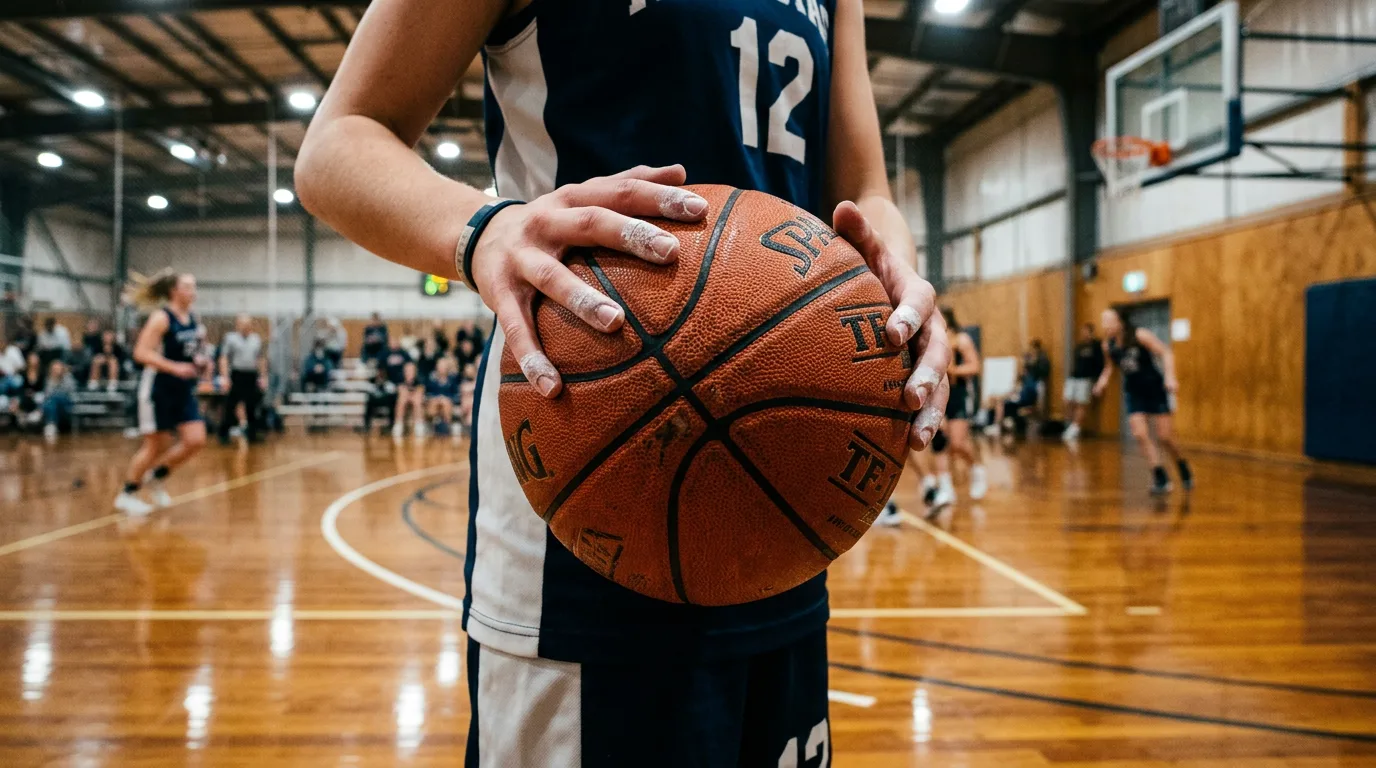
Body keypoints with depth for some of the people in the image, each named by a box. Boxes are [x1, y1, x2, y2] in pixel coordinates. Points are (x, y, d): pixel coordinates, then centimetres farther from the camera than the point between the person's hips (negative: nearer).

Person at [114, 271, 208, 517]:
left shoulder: (192, 319, 8)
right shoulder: (161, 318, -14)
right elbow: (141, 352, -21)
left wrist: (201, 341, 3)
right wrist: (174, 367, -29)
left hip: (183, 389, 7)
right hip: (158, 389, -7)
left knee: (196, 441, -3)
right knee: (156, 445, 0)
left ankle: (157, 477, 21)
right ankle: (127, 495, 18)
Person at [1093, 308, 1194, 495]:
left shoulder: (1140, 336, -16)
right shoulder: (1108, 346, -1)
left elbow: (1166, 353, -16)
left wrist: (1170, 377, -29)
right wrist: (1104, 379, 2)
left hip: (1155, 389, -4)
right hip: (1133, 393, 4)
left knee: (1165, 437, -3)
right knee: (1140, 435, -12)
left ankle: (1184, 469, 23)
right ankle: (1161, 478, -5)